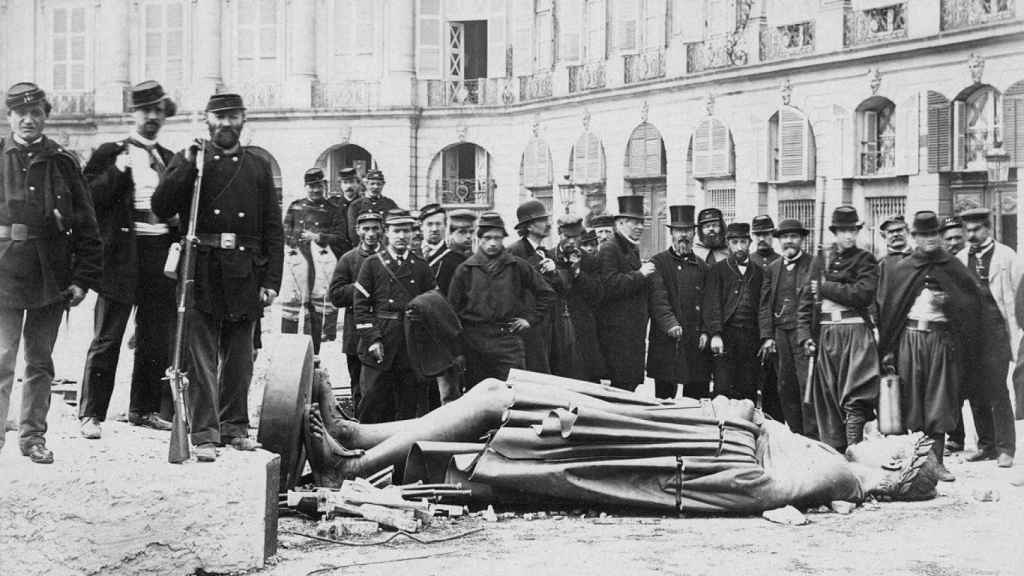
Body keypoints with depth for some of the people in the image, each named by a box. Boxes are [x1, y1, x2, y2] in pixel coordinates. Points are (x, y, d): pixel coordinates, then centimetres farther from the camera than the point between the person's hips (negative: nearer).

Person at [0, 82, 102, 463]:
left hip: (51, 279, 2)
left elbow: (86, 227, 5)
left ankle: (33, 436, 21)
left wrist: (83, 279, -1)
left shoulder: (63, 163, 5)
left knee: (40, 362, 11)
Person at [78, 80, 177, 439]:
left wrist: (179, 232, 7)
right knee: (107, 338, -4)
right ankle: (91, 414, 0)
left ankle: (144, 409, 19)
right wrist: (116, 172, -18)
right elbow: (89, 198, -7)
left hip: (162, 251, 5)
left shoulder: (170, 160, 17)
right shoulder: (111, 153, 3)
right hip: (122, 254, -5)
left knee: (157, 339, 8)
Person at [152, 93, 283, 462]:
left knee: (239, 356, 10)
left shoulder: (258, 168, 13)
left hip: (244, 275, 2)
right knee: (201, 356, -6)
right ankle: (204, 435, -6)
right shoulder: (187, 161, 8)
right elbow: (160, 208, -4)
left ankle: (234, 427, 21)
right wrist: (188, 167, -14)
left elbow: (273, 229, 10)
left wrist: (271, 280, 2)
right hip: (201, 271, -2)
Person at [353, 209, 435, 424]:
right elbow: (361, 306, 0)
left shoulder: (421, 267, 10)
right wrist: (372, 339, -9)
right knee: (374, 401, -3)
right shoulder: (372, 264, 4)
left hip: (412, 346, 2)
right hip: (380, 344, -2)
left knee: (409, 404, 4)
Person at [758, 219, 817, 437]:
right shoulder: (772, 268, 15)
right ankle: (795, 434, 13)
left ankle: (812, 435, -6)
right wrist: (767, 336, 3)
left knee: (807, 384, -9)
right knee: (785, 387, 6)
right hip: (780, 335, 5)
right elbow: (764, 305, 13)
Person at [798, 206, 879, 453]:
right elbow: (806, 301, 13)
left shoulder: (865, 260, 4)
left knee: (854, 399, -11)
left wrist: (826, 288, -7)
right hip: (825, 334, 4)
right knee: (826, 398, 6)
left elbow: (864, 294, -12)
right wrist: (805, 335, 3)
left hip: (855, 332, -4)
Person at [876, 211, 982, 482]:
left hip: (943, 339, 0)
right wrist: (887, 349, 1)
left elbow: (973, 300, 8)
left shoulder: (952, 267, 9)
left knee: (939, 401, -1)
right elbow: (886, 308, 7)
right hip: (910, 337, 0)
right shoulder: (900, 269, 9)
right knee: (912, 399, -1)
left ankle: (936, 460, 2)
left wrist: (948, 301, -10)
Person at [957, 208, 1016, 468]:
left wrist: (1015, 334, -7)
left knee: (996, 388, -8)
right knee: (974, 390, 5)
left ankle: (1005, 447, 0)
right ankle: (986, 444, 15)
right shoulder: (960, 259, 14)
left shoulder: (1005, 256, 3)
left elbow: (1016, 295, 0)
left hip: (996, 329, -4)